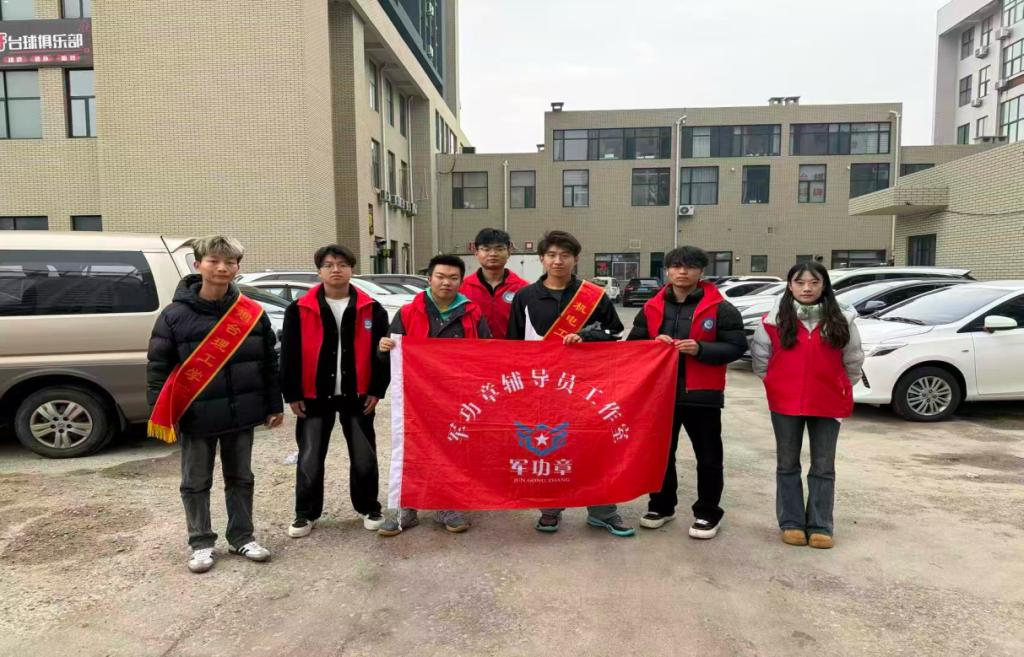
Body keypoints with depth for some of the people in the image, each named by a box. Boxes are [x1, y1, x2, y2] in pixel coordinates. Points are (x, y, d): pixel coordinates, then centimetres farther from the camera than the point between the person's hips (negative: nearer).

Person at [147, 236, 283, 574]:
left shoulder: (253, 314, 0)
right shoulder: (175, 314, -7)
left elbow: (270, 363, 5)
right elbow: (157, 366, -4)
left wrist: (274, 405, 5)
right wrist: (161, 415, -7)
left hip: (241, 413, 2)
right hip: (196, 416, -2)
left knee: (240, 478, 14)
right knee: (196, 482, 11)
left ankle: (242, 537, 29)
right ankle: (201, 543, 26)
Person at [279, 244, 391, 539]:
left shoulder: (371, 309, -1)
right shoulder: (300, 309, -3)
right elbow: (289, 355, -1)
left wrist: (377, 390, -2)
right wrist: (292, 394, -4)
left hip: (358, 395, 1)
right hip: (314, 396, 0)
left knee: (364, 457, 10)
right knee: (310, 459, 8)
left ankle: (369, 508, 27)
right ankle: (306, 513, 25)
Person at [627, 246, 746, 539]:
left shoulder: (720, 308, -5)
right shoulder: (652, 307, 6)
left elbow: (736, 347, -9)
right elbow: (633, 344, 10)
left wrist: (700, 349, -22)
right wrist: (653, 343, -11)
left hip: (703, 394, -3)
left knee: (708, 457, 6)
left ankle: (707, 513, 22)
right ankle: (661, 506, 31)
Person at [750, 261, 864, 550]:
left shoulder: (841, 321, 0)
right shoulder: (774, 320, -4)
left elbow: (853, 361, 10)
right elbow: (760, 359, 5)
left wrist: (841, 390, 12)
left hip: (827, 404, 1)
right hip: (785, 403, -1)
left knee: (823, 467, 7)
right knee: (788, 465, 8)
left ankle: (820, 527, 18)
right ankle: (791, 523, 19)